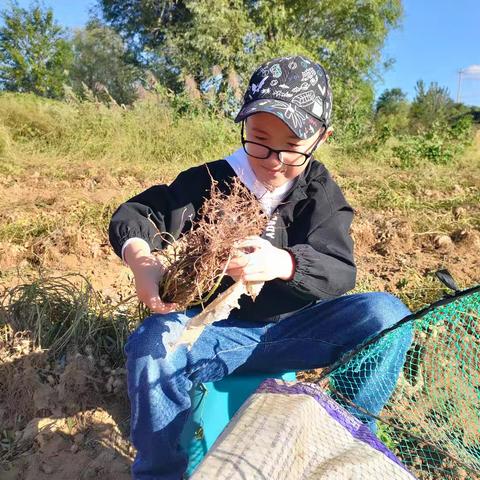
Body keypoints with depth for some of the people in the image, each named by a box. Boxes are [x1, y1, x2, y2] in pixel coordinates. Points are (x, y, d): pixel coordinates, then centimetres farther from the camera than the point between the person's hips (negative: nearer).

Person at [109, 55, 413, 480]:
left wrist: (284, 264, -38)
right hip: (219, 330, -1)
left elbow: (342, 271, -14)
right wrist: (141, 259, -31)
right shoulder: (211, 181, -6)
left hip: (293, 329, 2)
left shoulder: (320, 191, -2)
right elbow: (133, 215, -5)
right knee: (152, 346, -31)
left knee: (385, 314, -20)